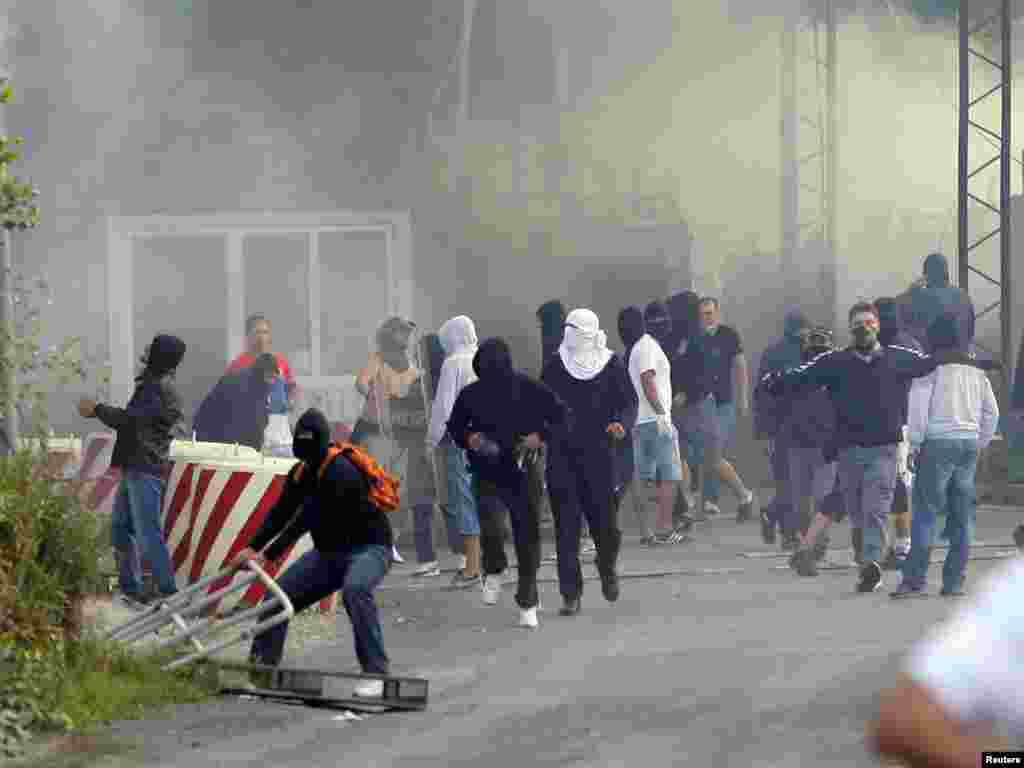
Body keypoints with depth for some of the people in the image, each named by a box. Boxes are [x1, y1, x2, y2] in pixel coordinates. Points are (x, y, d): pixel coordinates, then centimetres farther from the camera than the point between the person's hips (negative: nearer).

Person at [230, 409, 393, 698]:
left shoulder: (340, 471, -25)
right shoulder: (301, 472, 2)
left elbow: (305, 518, -29)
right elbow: (280, 512, 2)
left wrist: (269, 555, -30)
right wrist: (252, 547, -13)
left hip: (369, 547, -9)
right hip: (329, 552, 9)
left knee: (354, 588, -38)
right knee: (278, 594, 5)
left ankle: (376, 674, -36)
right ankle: (260, 664, 23)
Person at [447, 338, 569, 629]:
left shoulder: (529, 389, -6)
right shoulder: (471, 395, -1)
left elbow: (561, 414, 3)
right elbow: (454, 427, 13)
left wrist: (540, 436, -13)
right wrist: (469, 439, -8)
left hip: (523, 473, 0)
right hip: (487, 473, 0)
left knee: (528, 536, 3)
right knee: (491, 528, -21)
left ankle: (528, 604, 17)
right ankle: (494, 572, 12)